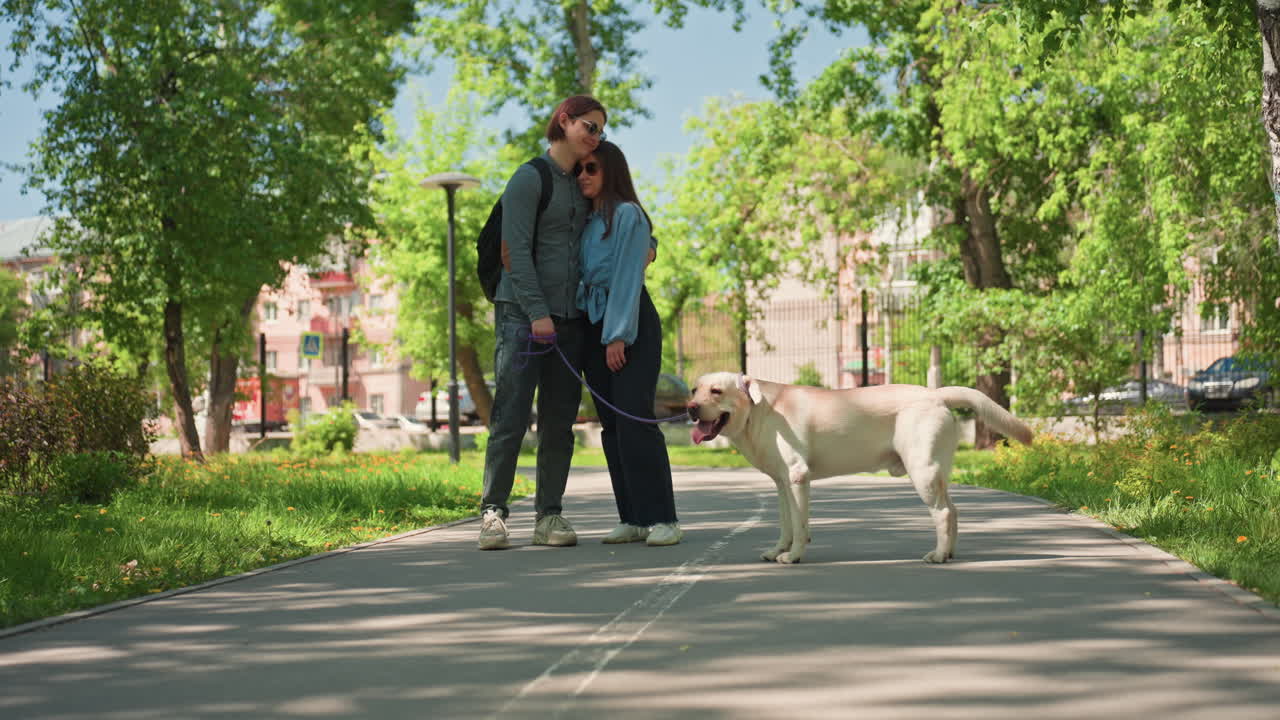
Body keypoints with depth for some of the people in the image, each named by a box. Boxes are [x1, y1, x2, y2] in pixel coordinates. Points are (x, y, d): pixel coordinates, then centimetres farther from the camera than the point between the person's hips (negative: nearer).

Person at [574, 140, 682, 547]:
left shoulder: (627, 215, -5)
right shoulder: (588, 222, 18)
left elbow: (628, 277, -12)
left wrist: (619, 336, -17)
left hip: (631, 327, -8)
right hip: (593, 327, 8)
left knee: (634, 420, -15)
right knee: (611, 425, 4)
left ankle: (662, 519, -15)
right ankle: (633, 519, 5)